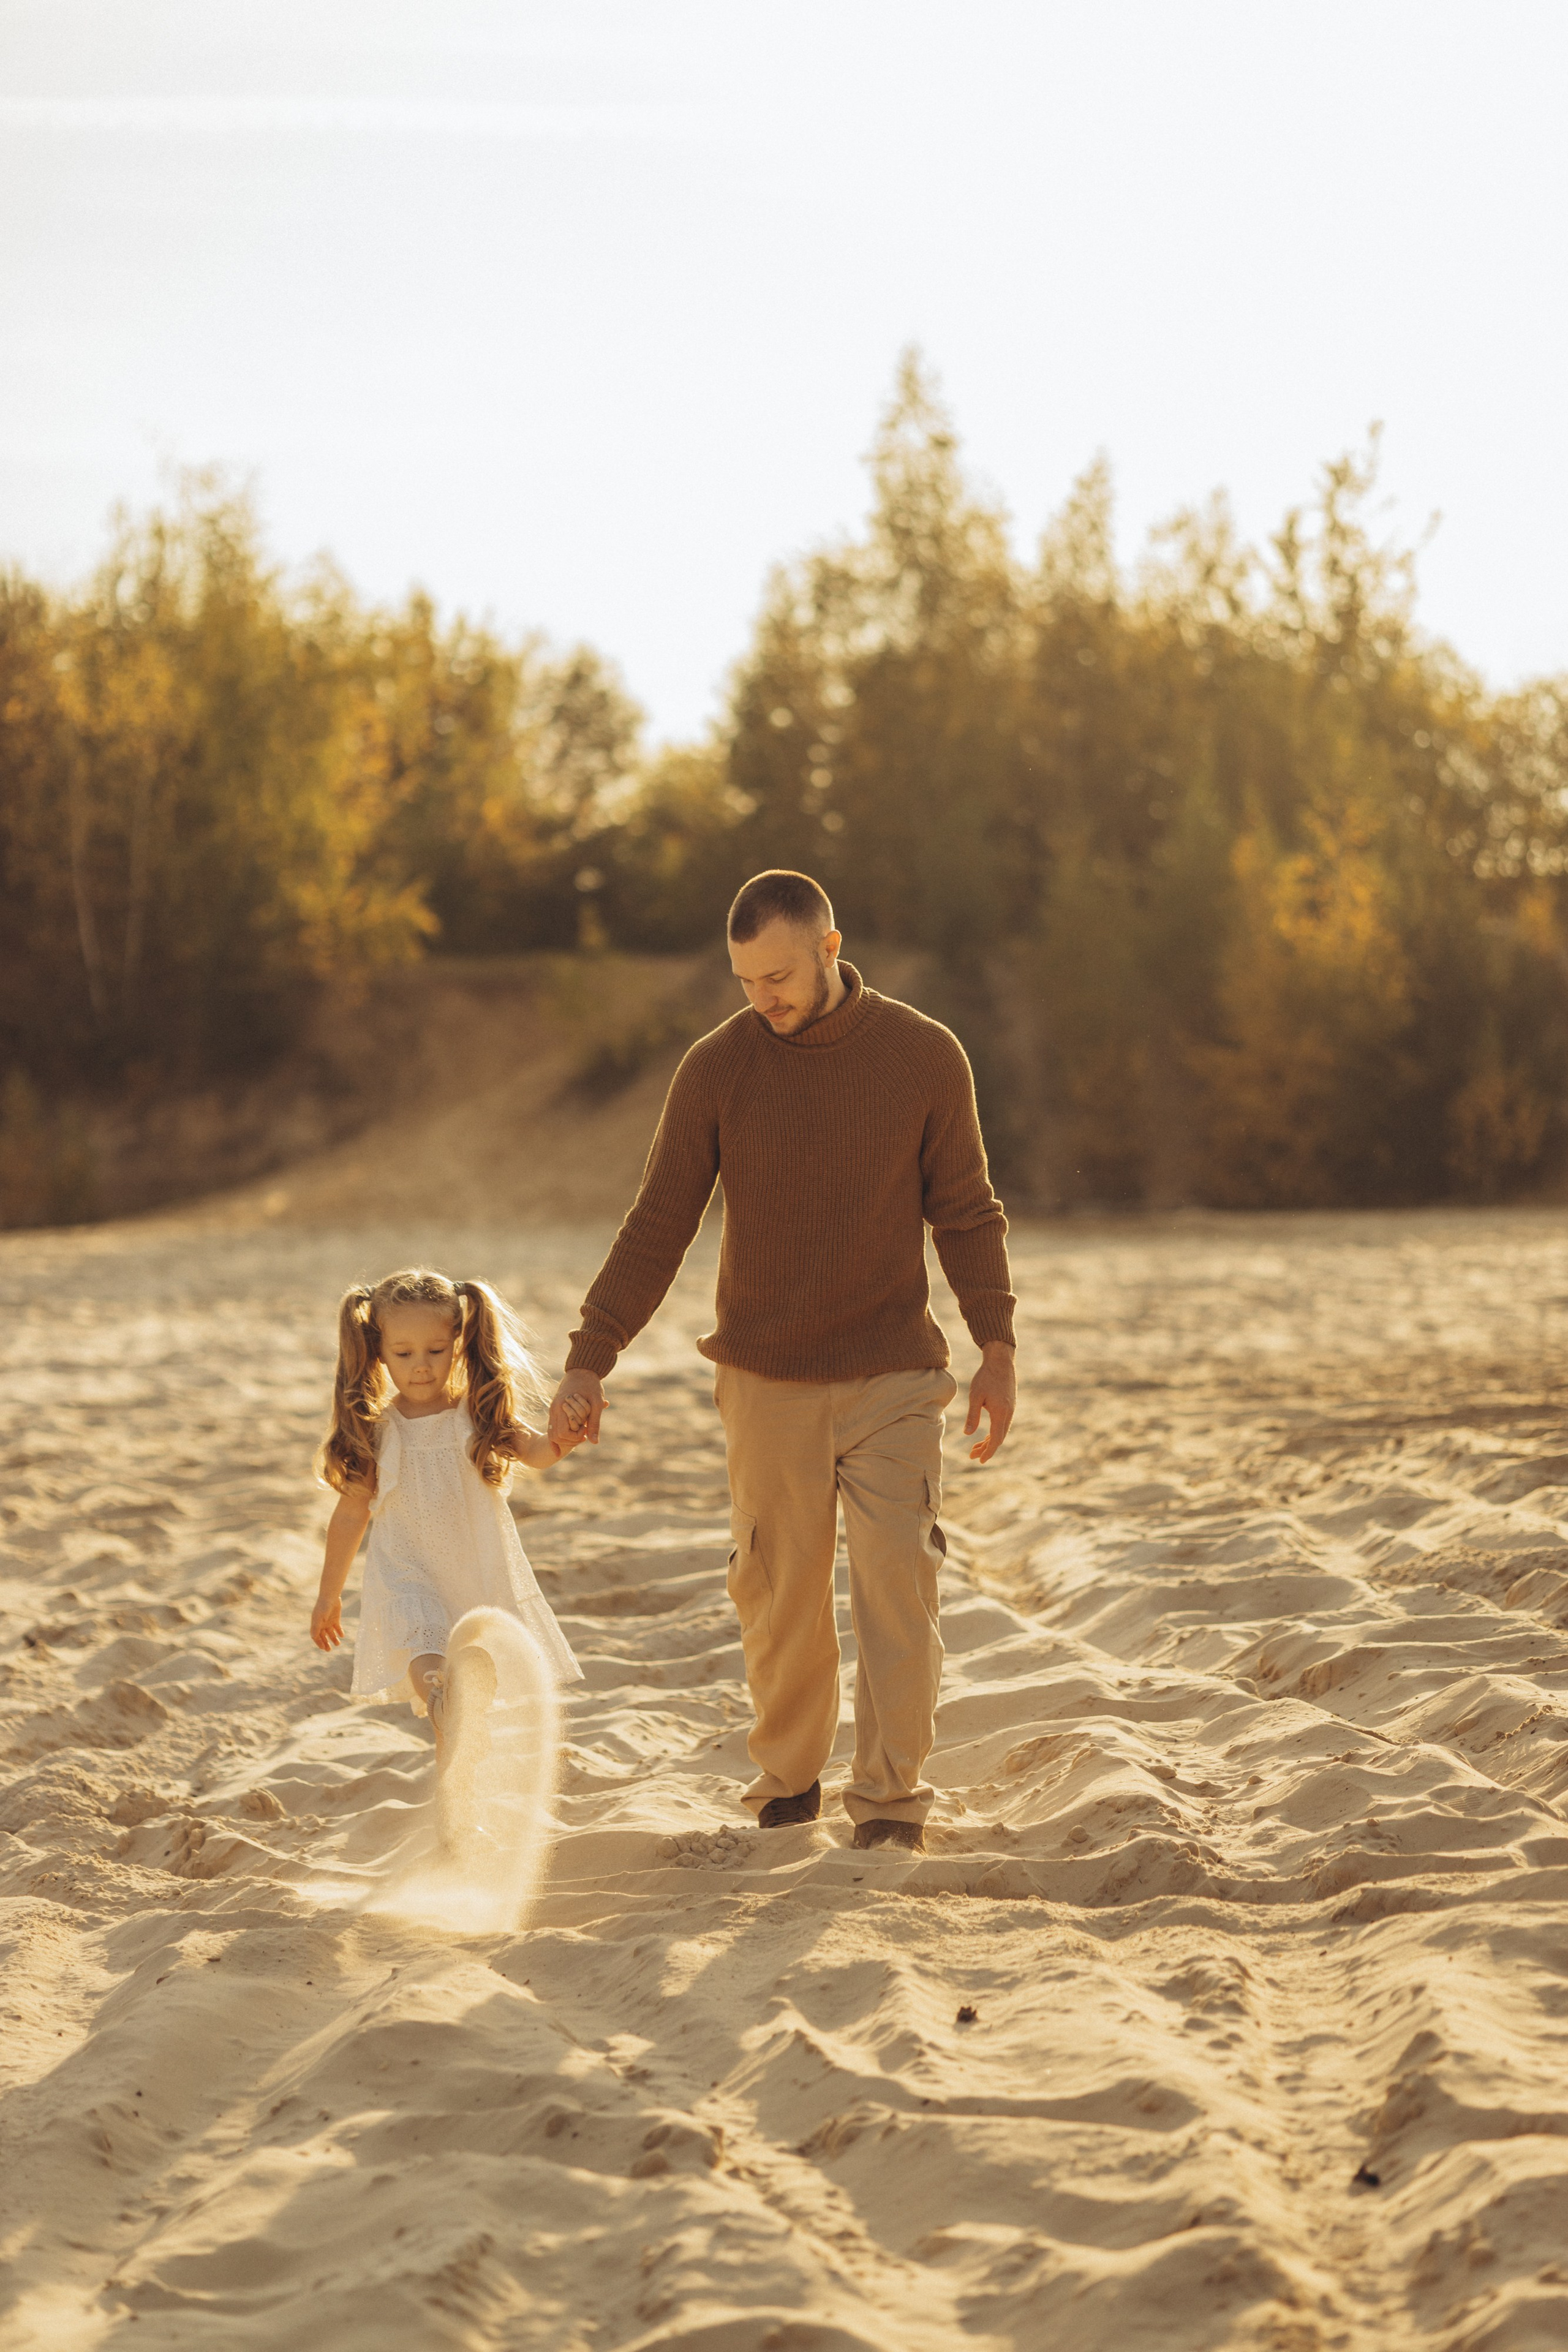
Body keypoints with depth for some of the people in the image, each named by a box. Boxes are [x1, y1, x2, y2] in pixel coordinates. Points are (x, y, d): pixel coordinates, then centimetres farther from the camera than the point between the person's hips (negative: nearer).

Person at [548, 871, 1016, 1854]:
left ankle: (891, 1801, -6)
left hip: (892, 1376, -1)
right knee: (778, 1594, 4)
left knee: (897, 1581, -10)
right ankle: (787, 1785, 21)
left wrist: (998, 1348, -3)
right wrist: (590, 1359, -7)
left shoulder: (925, 1056, -4)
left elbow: (966, 1212, 5)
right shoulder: (718, 1068, -4)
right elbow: (657, 1228, -1)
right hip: (767, 1378, 1)